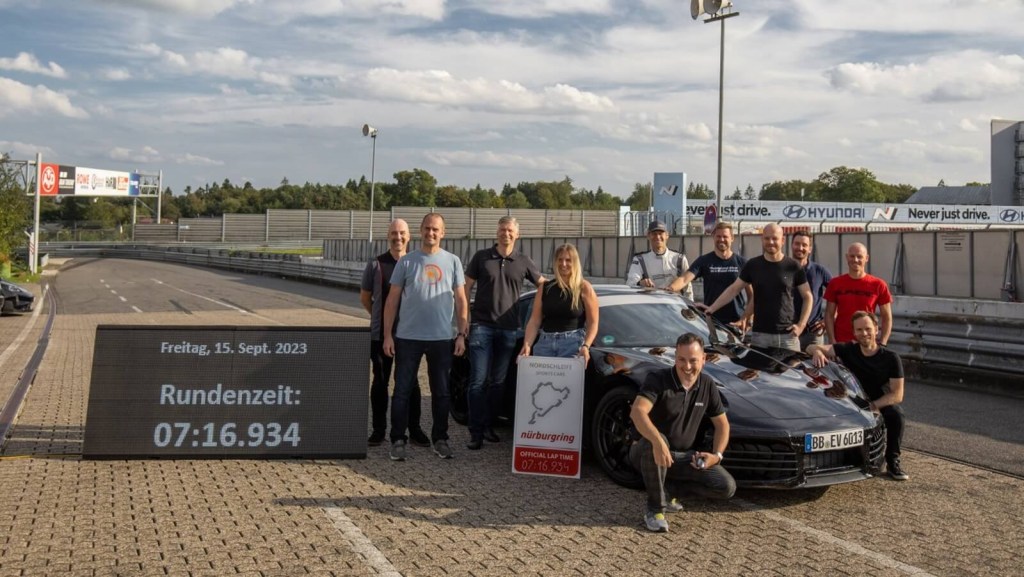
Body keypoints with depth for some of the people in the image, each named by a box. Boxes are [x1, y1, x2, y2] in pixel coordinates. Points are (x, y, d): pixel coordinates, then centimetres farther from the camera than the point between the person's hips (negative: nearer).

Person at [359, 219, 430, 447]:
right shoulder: (376, 264, 0)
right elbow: (365, 297, 10)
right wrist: (379, 317, 10)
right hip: (380, 334, 0)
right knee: (380, 381, 7)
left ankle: (414, 429, 15)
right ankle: (379, 429, 16)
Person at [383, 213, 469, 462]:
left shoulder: (452, 262, 5)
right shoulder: (406, 262, 2)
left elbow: (460, 300, 7)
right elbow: (392, 300, 3)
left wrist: (461, 333, 0)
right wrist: (388, 335, -3)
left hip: (441, 338, 1)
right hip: (408, 337, -1)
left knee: (441, 392, 10)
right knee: (402, 390, 2)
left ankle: (440, 439, 21)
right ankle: (398, 440, 11)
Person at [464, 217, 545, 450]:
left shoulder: (524, 262, 8)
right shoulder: (482, 257, 5)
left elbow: (543, 285, 17)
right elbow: (466, 289, 6)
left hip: (508, 329, 2)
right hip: (481, 326, -2)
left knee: (498, 382, 8)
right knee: (478, 380, -6)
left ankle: (488, 425, 21)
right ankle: (476, 432, -3)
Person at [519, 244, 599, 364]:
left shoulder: (584, 288, 4)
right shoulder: (545, 288, 13)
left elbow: (592, 323, 0)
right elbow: (534, 321, 9)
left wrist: (586, 346, -16)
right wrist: (527, 344, -6)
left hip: (573, 343, -3)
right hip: (545, 342, 3)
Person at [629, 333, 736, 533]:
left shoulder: (707, 386, 1)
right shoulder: (658, 379, -17)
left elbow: (722, 424, 11)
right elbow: (637, 411, -34)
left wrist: (717, 454, -7)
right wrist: (657, 441, -51)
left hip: (684, 457, 5)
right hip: (650, 453, -5)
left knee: (727, 487, -13)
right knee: (656, 442, -41)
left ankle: (669, 487, 9)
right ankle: (655, 509, -20)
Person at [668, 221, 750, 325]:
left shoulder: (741, 262, 3)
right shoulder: (704, 261, 3)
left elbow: (751, 292, 6)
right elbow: (684, 279, -11)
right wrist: (670, 288, -32)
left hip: (737, 320, 0)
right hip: (711, 320, 0)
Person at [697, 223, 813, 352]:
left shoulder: (793, 267, 2)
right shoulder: (753, 265, 6)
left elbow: (808, 297, 6)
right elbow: (733, 289, 10)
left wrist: (801, 325, -4)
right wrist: (712, 308, 1)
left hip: (787, 334, -1)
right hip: (760, 334, 1)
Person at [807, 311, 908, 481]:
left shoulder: (891, 358, -7)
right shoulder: (849, 351, -1)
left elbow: (897, 395, -13)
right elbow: (811, 348, -4)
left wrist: (871, 406, -27)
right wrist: (817, 352, -29)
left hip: (882, 406, -1)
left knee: (895, 413, -33)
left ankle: (893, 460, -11)